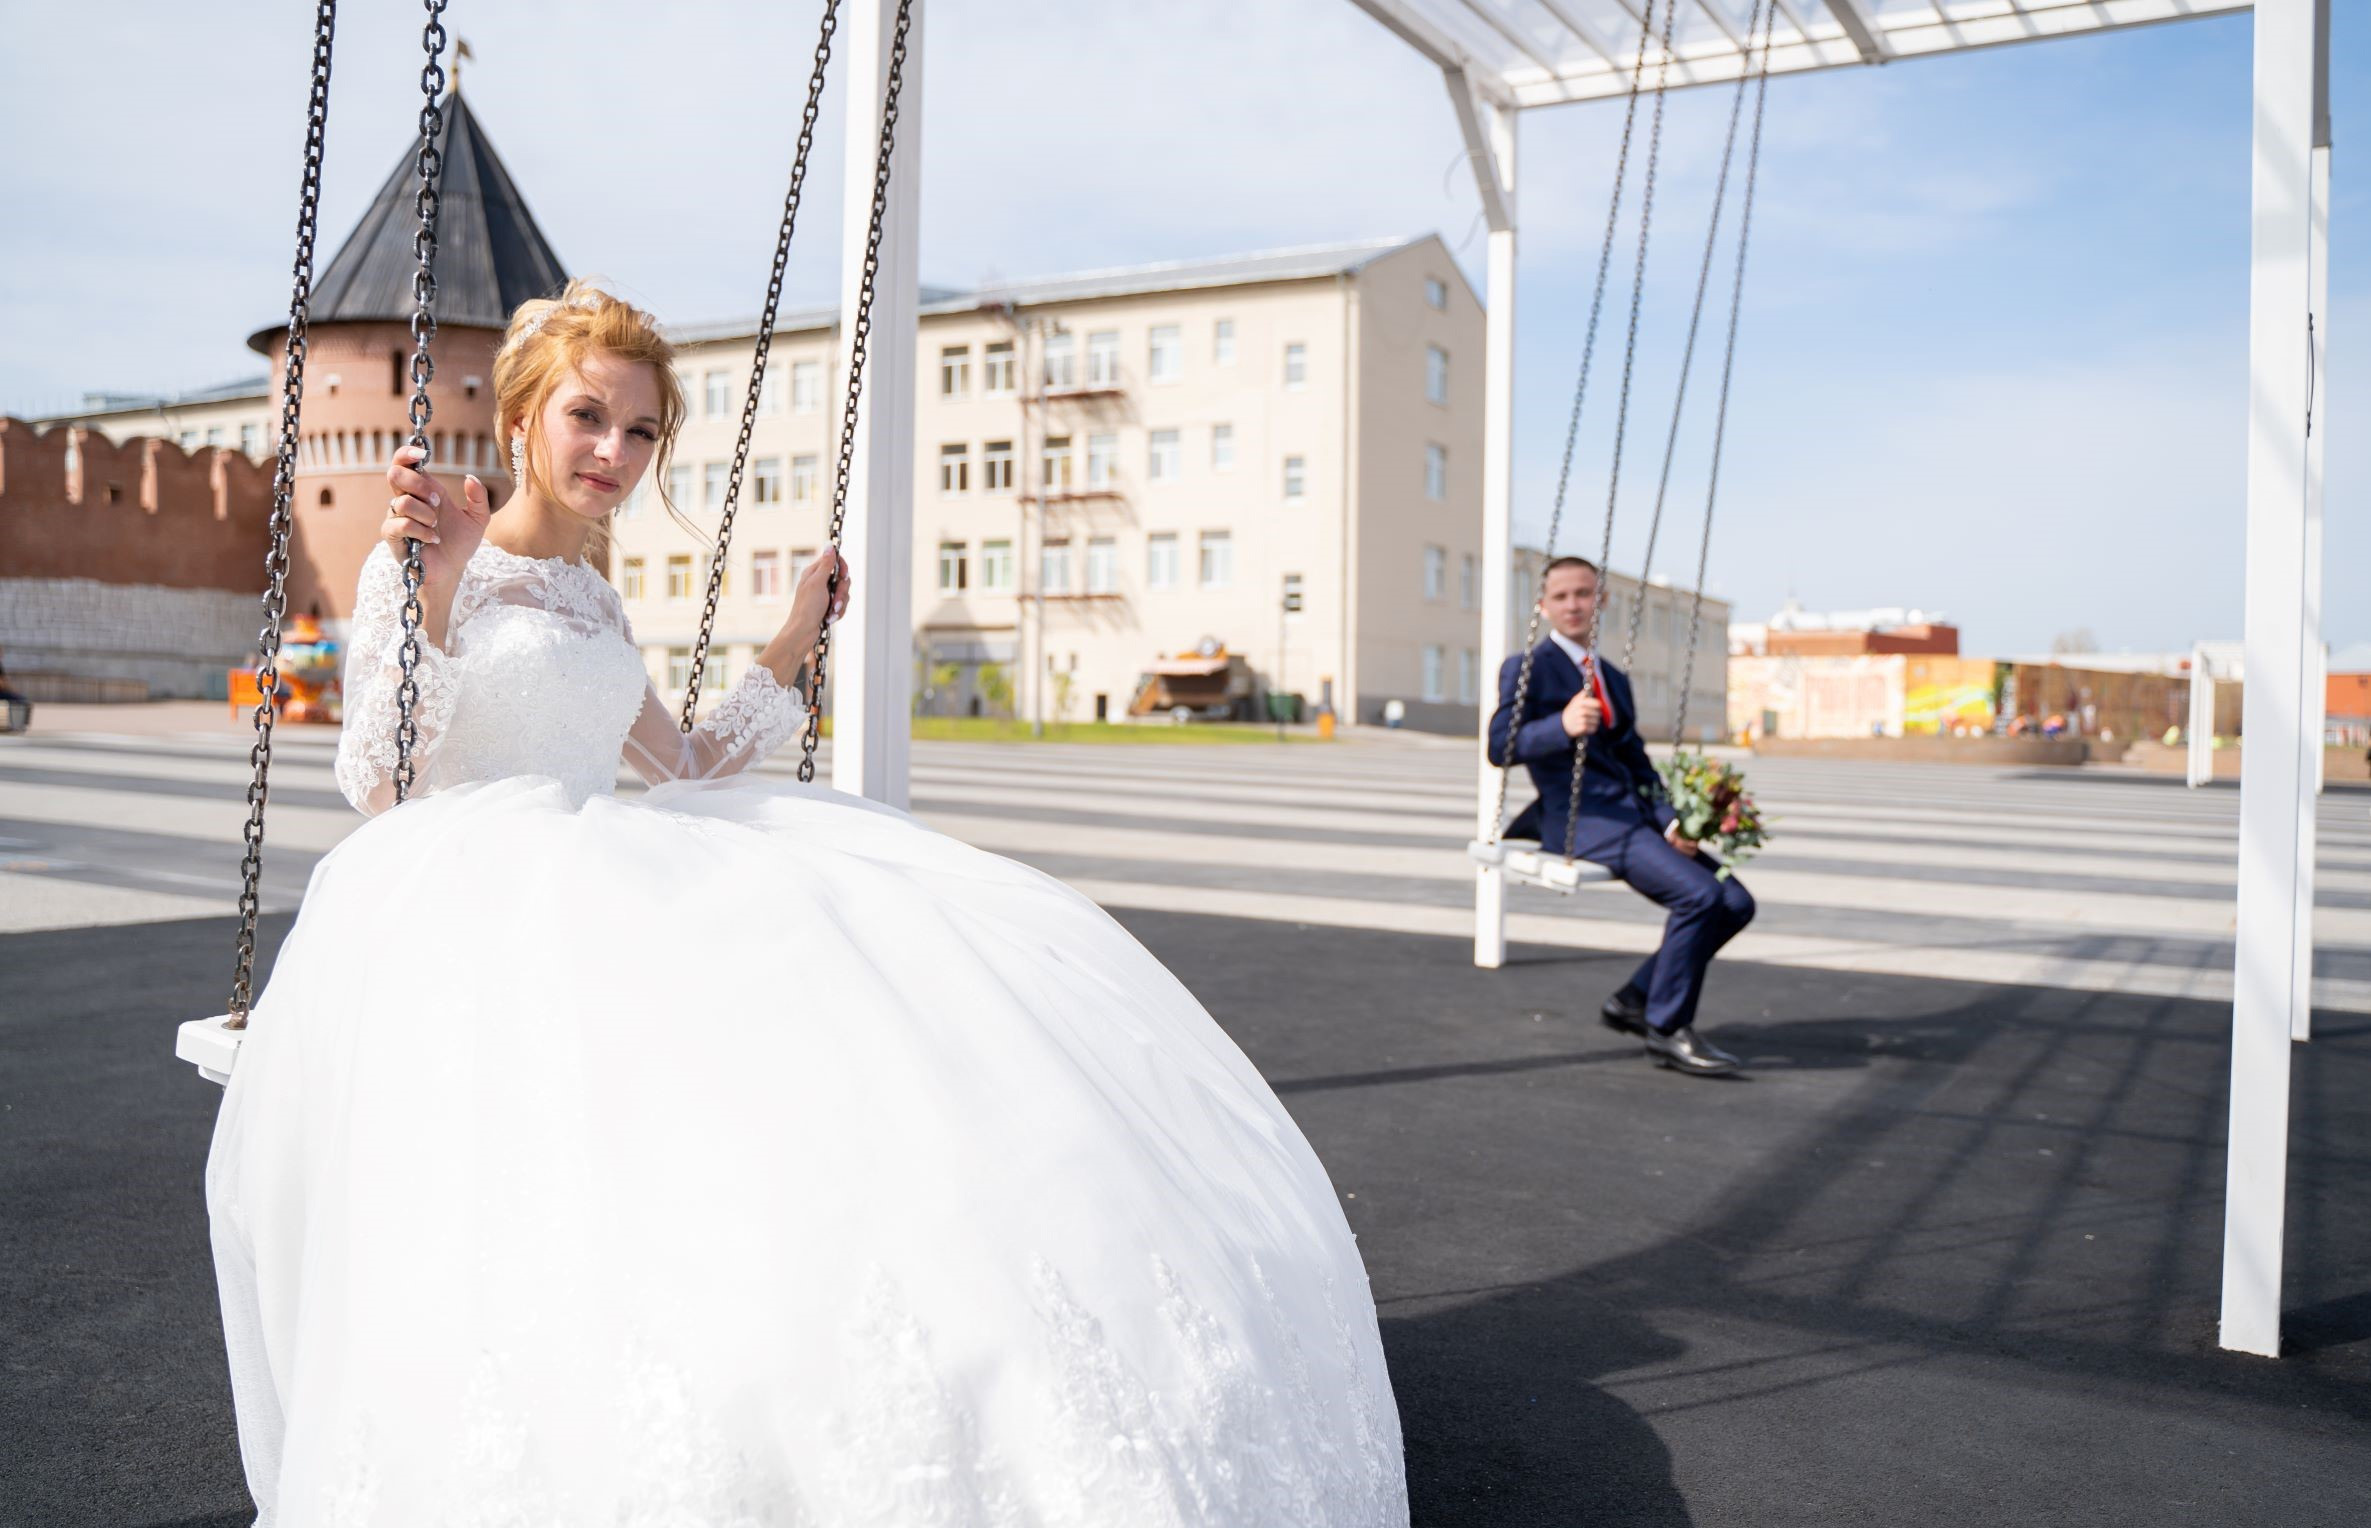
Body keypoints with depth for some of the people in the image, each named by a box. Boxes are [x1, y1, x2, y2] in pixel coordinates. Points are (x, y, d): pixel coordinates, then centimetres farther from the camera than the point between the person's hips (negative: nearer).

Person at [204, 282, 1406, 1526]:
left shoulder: (592, 603, 23)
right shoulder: (423, 567, 4)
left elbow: (688, 766, 24)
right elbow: (373, 784, -7)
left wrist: (793, 644, 23)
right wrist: (431, 590, -17)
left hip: (611, 882, 6)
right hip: (474, 894, -6)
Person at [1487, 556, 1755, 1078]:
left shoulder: (1614, 679, 23)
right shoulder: (1526, 669, 0)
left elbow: (1637, 761, 21)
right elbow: (1500, 746, -14)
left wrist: (1669, 820, 2)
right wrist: (1562, 726, -33)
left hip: (1632, 815, 8)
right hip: (1580, 821, -8)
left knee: (1735, 902, -2)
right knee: (1699, 894, -23)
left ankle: (1635, 1000, 9)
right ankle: (1666, 1030, -7)